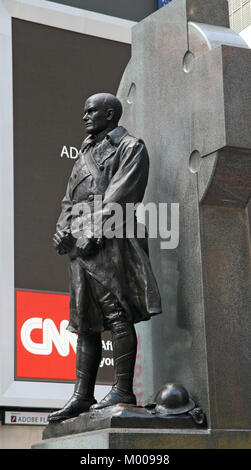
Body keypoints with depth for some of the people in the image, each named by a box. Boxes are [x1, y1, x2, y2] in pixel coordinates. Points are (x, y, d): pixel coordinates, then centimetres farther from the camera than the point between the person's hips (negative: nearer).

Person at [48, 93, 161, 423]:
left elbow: (121, 194, -10)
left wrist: (95, 230, -18)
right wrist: (62, 230, 5)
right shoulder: (85, 152, 29)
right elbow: (69, 199, 24)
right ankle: (83, 395, 2)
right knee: (85, 321, 3)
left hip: (109, 235, -8)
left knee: (118, 314, -12)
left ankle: (123, 391, -13)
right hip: (80, 241, 8)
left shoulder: (130, 147, 4)